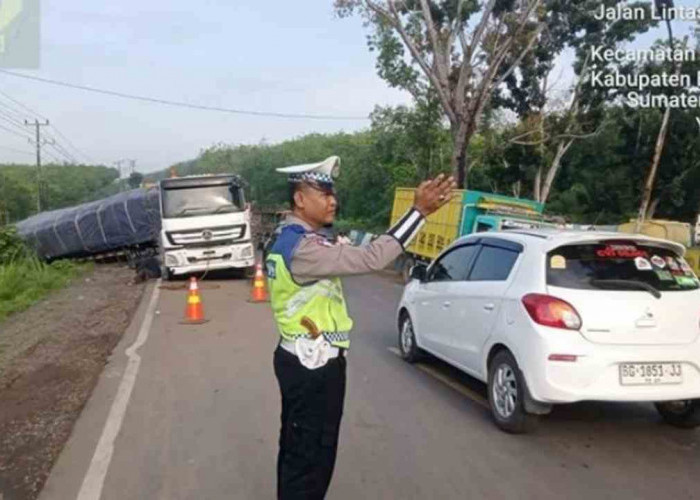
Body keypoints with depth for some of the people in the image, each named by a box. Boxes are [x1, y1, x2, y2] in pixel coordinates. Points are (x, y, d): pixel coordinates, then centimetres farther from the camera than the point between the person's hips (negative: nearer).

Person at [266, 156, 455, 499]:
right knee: (312, 455, 5)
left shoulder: (290, 240, 9)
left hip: (299, 360, 10)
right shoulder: (302, 248, -26)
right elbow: (370, 259, -31)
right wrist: (419, 211, -31)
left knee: (296, 448, 24)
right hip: (314, 367, -10)